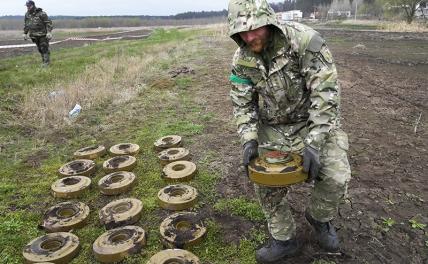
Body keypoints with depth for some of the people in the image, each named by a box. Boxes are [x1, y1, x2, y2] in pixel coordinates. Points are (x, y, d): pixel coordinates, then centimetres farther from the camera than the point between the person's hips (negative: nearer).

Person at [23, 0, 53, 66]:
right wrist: (25, 33, 18)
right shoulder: (27, 14, 8)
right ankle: (44, 61, 16)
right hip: (34, 35, 6)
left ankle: (46, 62, -3)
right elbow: (26, 24, 20)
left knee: (44, 48, -6)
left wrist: (49, 32, -20)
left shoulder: (41, 13, -11)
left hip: (43, 35, -6)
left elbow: (48, 23, -12)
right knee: (40, 49, 9)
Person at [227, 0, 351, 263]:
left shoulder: (305, 40, -25)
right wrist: (249, 140, -18)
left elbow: (325, 93, -26)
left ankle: (319, 217, 19)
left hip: (315, 121, -3)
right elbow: (242, 104, -3)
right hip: (273, 128, 3)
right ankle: (284, 240, 24)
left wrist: (314, 143, -31)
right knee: (266, 183, 0)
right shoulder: (242, 59, -11)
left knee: (336, 177, -16)